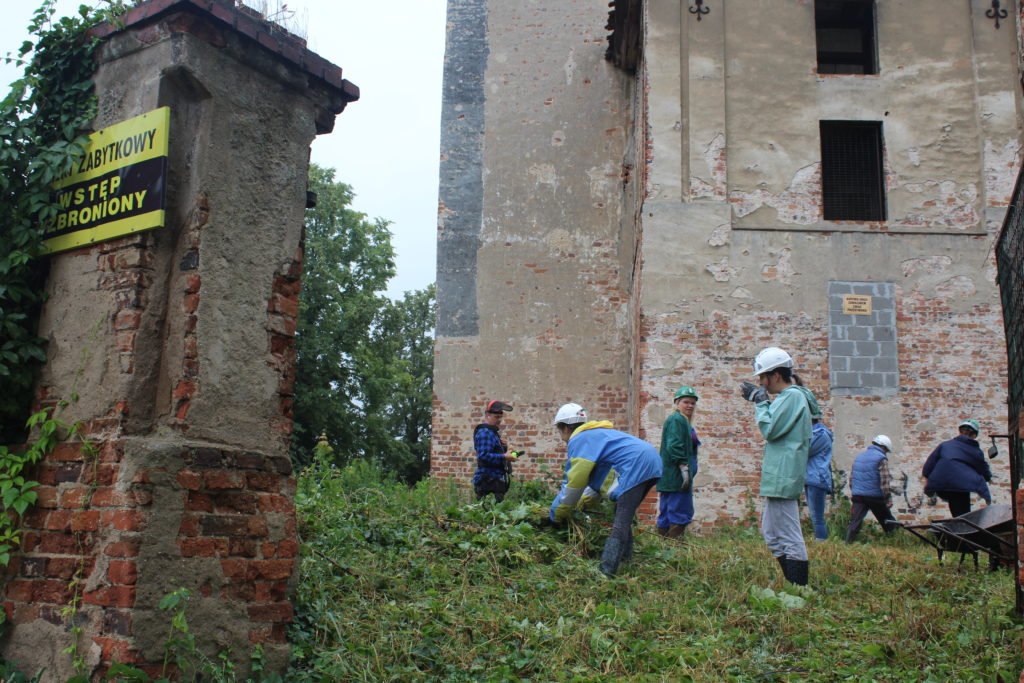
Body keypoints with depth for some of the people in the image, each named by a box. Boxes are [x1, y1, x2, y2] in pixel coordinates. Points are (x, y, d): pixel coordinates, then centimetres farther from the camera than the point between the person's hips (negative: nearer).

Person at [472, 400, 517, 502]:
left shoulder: (493, 432, 22)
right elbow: (484, 456, -21)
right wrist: (504, 457, -19)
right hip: (488, 481, -10)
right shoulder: (484, 432, -11)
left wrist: (504, 447, 7)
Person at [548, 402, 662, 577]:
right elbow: (596, 476, 35)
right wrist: (584, 499, 30)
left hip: (638, 466, -10)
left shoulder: (578, 440, 0)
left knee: (620, 524, -14)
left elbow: (574, 481, -3)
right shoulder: (596, 433, 30)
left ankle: (606, 572, -19)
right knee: (624, 518, 18)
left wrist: (557, 513, 6)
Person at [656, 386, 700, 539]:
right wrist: (684, 468, -23)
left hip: (668, 477, 11)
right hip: (676, 475, -11)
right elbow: (674, 446, -21)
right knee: (681, 511, -10)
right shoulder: (677, 420, -10)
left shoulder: (682, 421, 22)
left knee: (666, 512, 11)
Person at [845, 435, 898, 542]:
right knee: (889, 522, 11)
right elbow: (884, 482, -12)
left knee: (854, 522, 1)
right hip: (875, 496, -5)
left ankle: (848, 544, -7)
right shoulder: (881, 458, -6)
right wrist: (888, 499, -9)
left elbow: (851, 478, 19)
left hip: (858, 497, 5)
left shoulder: (858, 457, 15)